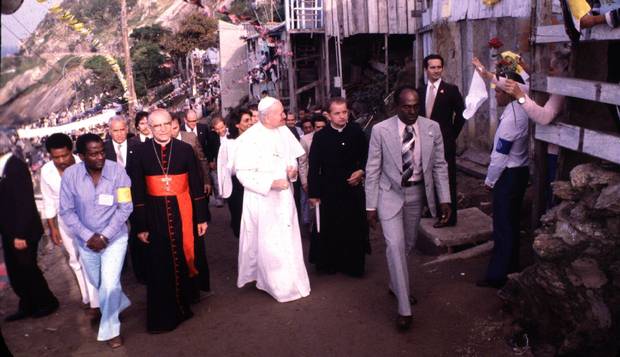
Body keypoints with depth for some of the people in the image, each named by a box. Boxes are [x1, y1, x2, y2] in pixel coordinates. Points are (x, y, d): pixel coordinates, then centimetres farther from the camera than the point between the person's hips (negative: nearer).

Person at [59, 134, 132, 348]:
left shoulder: (117, 171, -19)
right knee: (97, 283, 20)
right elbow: (67, 211, -8)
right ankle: (119, 304, 50)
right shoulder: (70, 175, -15)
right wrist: (88, 236, -15)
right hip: (86, 240, 3)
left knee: (110, 283, -9)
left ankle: (110, 329, 14)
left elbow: (125, 208, -15)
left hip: (114, 237, -3)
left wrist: (104, 236, -18)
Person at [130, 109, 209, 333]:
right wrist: (141, 226, -3)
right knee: (160, 264, 6)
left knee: (185, 254, 8)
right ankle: (164, 314, 20)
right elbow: (137, 191, 0)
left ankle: (186, 296, 33)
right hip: (156, 214, 0)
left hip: (182, 212, 0)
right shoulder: (141, 153, -2)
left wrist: (201, 218, 1)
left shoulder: (185, 149, -2)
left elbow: (196, 185, 1)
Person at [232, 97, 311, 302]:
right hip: (262, 199, -6)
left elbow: (292, 156, 16)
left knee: (287, 239, 13)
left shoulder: (284, 131, 1)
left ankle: (291, 279, 28)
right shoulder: (249, 139, -16)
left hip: (284, 195, 6)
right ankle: (277, 284, 17)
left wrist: (293, 168, -6)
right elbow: (243, 173, -17)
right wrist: (271, 183, -22)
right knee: (268, 243, 2)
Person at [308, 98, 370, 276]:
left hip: (353, 188, 1)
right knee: (330, 230, 6)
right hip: (329, 191, -1)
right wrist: (313, 194, -2)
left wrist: (361, 171, -9)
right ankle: (330, 264, 25)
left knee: (355, 228, 7)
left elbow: (366, 156, 10)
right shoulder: (320, 137, -4)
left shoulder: (357, 132, -1)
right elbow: (313, 167, -2)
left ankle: (353, 265, 24)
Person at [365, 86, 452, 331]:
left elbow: (439, 165, 1)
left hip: (417, 194, 4)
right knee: (395, 246, -13)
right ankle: (404, 309, -5)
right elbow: (373, 170, -8)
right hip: (390, 194, -3)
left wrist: (444, 199, -3)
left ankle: (396, 285, 42)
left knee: (408, 245, 16)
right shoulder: (380, 130, -12)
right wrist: (371, 205, -8)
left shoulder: (432, 128, -4)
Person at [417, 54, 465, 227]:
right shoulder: (421, 91, 8)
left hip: (445, 143, -5)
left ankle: (449, 216, 11)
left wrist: (452, 134, -1)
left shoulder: (451, 90, -5)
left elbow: (461, 113, -2)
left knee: (447, 179, 2)